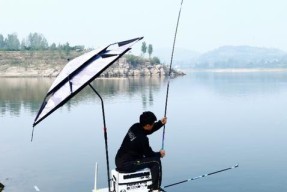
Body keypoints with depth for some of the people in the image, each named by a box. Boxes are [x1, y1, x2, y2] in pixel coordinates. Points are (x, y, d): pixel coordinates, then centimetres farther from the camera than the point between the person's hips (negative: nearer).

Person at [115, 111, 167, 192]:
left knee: (150, 158, 23)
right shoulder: (142, 139, -24)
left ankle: (152, 185, 32)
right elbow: (149, 154, -8)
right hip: (126, 165, -10)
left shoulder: (135, 127, -2)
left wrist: (161, 123, 5)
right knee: (156, 161, -10)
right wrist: (159, 154, 11)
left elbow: (148, 130, 17)